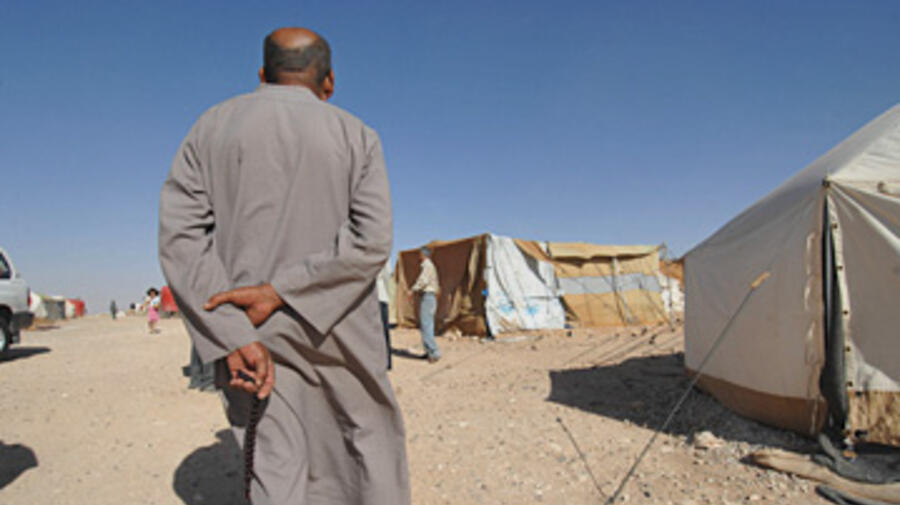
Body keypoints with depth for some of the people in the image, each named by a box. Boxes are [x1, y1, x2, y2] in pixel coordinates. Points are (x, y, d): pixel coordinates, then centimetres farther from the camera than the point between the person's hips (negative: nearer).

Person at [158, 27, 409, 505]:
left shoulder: (210, 129, 4)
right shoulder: (356, 136, 0)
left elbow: (179, 236, -6)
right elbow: (373, 240, -14)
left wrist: (233, 336, -13)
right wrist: (280, 292, -15)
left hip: (250, 328, 2)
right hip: (335, 330, -1)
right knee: (369, 431, 19)